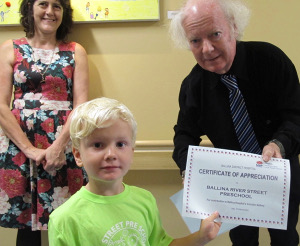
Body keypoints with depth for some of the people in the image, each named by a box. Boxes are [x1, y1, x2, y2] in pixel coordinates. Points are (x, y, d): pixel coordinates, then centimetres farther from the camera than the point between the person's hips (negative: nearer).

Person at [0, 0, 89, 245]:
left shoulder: (75, 51, 7)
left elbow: (81, 105, -1)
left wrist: (59, 145, -14)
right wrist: (30, 149, -11)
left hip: (64, 143, 0)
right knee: (26, 223, 4)